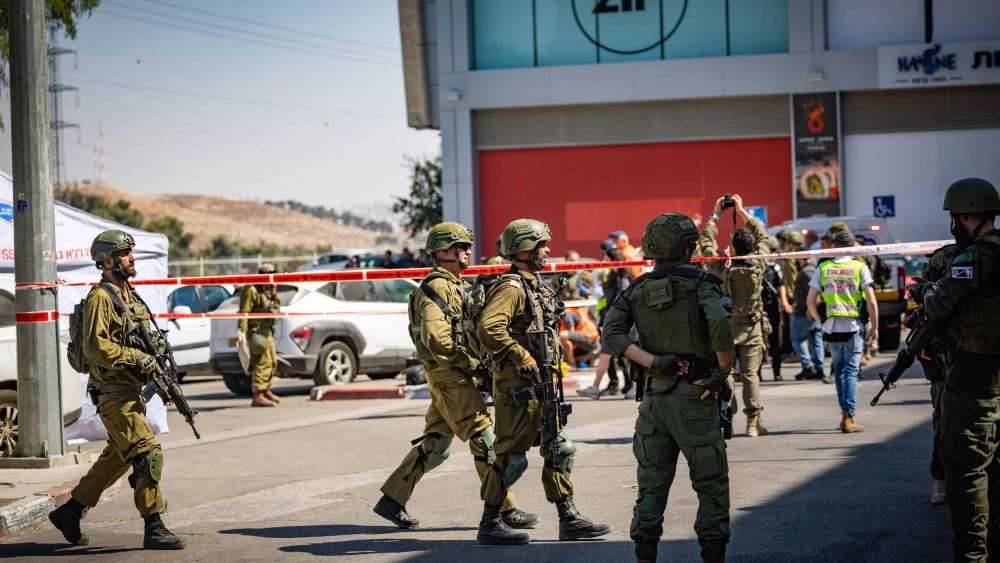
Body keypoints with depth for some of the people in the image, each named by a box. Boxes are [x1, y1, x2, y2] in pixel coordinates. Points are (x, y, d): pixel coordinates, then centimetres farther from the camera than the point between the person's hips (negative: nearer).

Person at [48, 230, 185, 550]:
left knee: (117, 458, 16)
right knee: (147, 454, -13)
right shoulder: (100, 298, -13)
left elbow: (146, 342, 23)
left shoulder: (130, 296, 16)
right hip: (112, 393, -10)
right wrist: (139, 359, -22)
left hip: (131, 392, 10)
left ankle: (69, 513, 26)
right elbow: (96, 346, -22)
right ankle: (153, 529, -10)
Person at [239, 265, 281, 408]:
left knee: (272, 362, 18)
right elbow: (244, 311, -19)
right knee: (263, 362, -17)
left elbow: (276, 308, 12)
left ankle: (265, 390, 34)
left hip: (266, 331, 10)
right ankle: (257, 397, -21)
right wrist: (242, 331, -26)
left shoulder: (268, 291, 16)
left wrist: (274, 294, -2)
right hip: (255, 330, -10)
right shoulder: (252, 290, -13)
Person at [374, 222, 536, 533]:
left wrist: (476, 362, 15)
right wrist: (470, 364, -18)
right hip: (449, 376, -10)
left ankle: (392, 500, 16)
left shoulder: (456, 285, 19)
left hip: (455, 377, 10)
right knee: (486, 440, -8)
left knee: (435, 445, 12)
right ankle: (505, 510, -4)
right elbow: (435, 338, -23)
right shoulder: (436, 287, -13)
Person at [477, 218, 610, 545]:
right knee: (511, 457, -5)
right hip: (517, 385, -10)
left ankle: (569, 520, 13)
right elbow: (489, 329, -29)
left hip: (539, 386, 10)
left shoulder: (533, 286, 17)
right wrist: (523, 359, -24)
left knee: (560, 450, 9)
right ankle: (489, 524, 3)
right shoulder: (511, 287, -14)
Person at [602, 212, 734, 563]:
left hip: (654, 398, 4)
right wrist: (724, 372, -12)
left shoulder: (637, 290, 9)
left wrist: (654, 363, -9)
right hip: (694, 397, -4)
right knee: (711, 485, 4)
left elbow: (612, 333, -5)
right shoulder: (699, 283, -5)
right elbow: (719, 324, -23)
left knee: (652, 487, 11)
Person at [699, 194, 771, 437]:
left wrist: (716, 214, 9)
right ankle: (753, 422, 1)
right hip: (751, 328, 1)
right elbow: (762, 236, 9)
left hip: (725, 328, -1)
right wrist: (743, 212, 13)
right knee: (750, 374, 1)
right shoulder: (758, 266, -7)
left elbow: (706, 242, 2)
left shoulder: (723, 268, -11)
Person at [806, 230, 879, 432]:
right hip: (852, 327, -3)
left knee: (839, 370, 16)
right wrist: (874, 327, 2)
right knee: (851, 371, -1)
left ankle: (845, 413, 20)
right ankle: (848, 417, -8)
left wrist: (821, 321, 13)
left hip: (830, 328, 3)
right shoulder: (860, 268, -2)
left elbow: (810, 301, 2)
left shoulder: (823, 269, 4)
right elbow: (871, 302, -7)